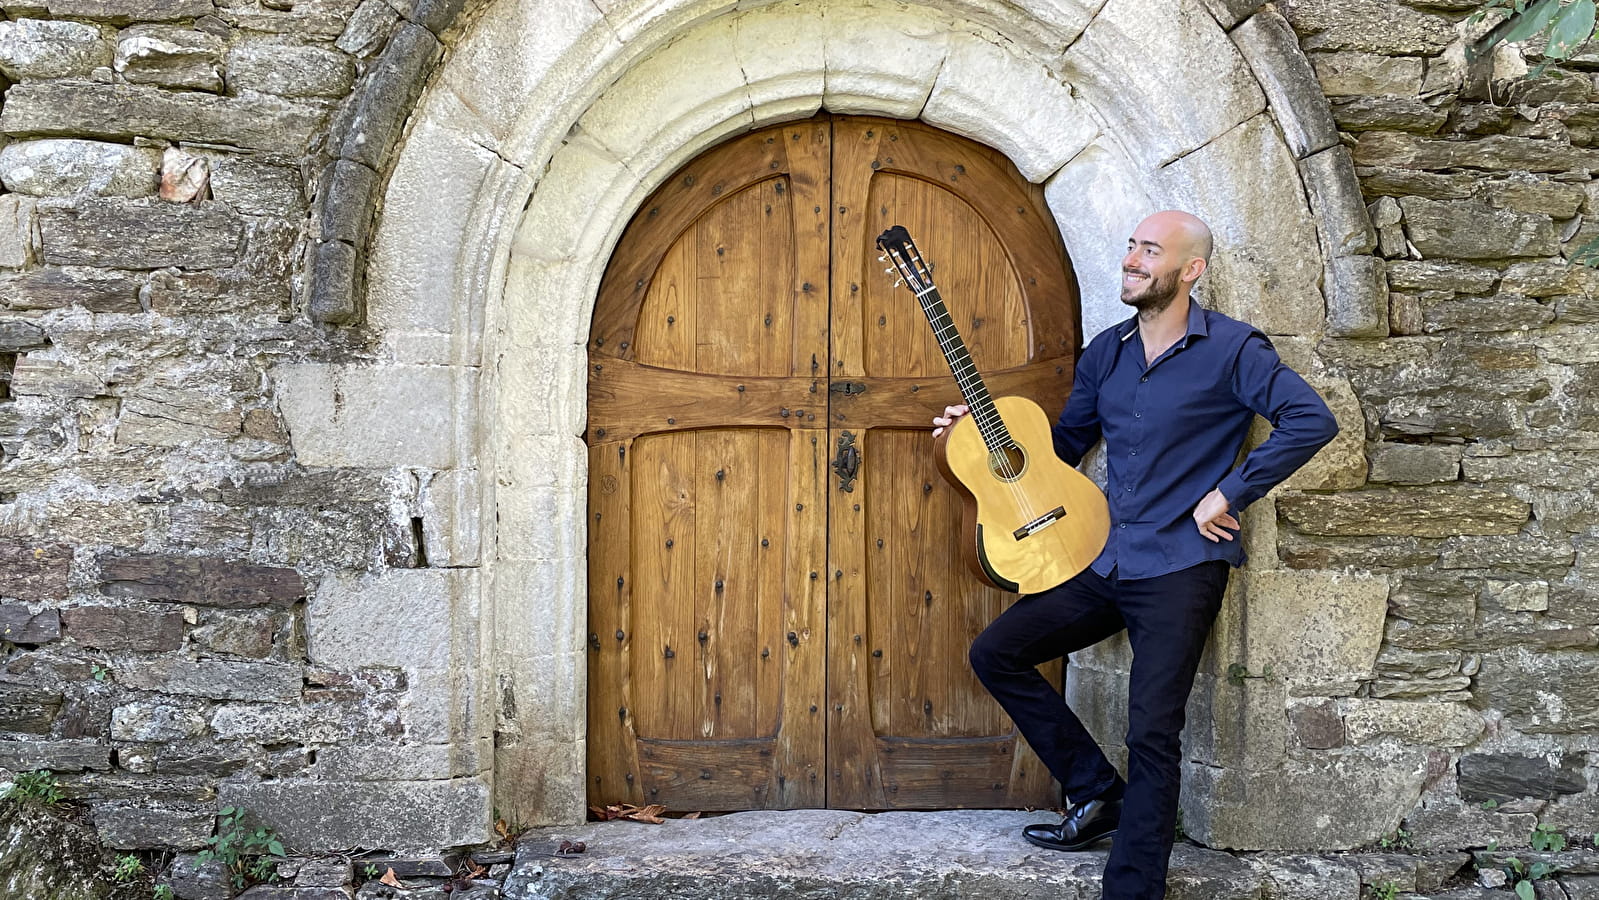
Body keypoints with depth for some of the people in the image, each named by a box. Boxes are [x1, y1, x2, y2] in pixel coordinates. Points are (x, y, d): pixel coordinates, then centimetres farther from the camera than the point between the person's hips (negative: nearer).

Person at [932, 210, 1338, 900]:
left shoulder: (1229, 348, -7)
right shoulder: (1105, 352, 11)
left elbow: (1312, 419, -16)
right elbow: (1065, 443, 22)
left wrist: (1228, 495, -17)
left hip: (1181, 567, -7)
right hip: (1104, 561, 7)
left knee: (1152, 732, -10)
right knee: (995, 652, 3)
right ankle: (1098, 793, 13)